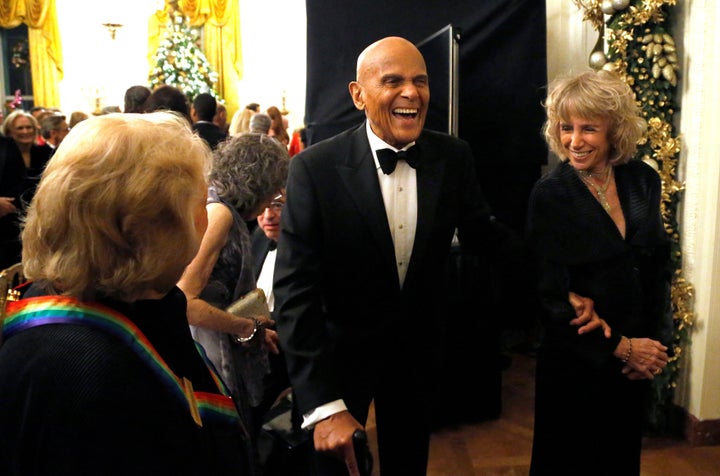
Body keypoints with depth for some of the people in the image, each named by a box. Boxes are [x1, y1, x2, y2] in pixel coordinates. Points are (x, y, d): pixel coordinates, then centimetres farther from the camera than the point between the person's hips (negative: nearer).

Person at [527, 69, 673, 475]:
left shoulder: (644, 181, -1)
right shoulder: (549, 195, -14)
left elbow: (660, 268, 6)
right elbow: (551, 296, -15)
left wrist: (659, 342, -3)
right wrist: (621, 348, -13)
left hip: (637, 361, 5)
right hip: (576, 362, -4)